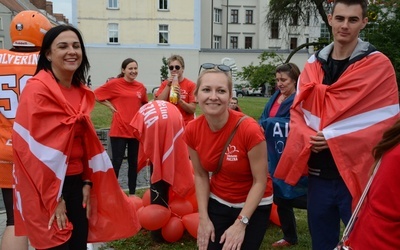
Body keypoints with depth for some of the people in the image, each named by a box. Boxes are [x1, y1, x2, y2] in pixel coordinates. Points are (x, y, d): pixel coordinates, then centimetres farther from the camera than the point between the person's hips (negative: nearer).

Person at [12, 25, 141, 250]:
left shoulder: (81, 92, 8)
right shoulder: (37, 90, -15)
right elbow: (35, 149, -17)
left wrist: (87, 182, 7)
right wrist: (53, 198, -15)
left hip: (76, 183, 7)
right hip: (46, 187, -7)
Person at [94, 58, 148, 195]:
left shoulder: (141, 87, 6)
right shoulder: (114, 83, -6)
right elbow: (95, 95, -2)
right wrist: (110, 105, -6)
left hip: (136, 130, 5)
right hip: (119, 130, -4)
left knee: (134, 162, 12)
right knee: (117, 162, 0)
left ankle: (132, 192, 24)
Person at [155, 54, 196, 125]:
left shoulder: (191, 85, -3)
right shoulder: (165, 84, 6)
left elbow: (192, 110, -6)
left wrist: (180, 100, -21)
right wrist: (168, 85, -10)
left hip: (186, 125, -2)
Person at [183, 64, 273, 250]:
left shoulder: (249, 129, -29)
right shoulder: (192, 130, -15)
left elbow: (260, 181, -19)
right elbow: (200, 175, -2)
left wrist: (240, 223, -19)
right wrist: (204, 218, -6)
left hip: (253, 206, -3)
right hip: (217, 203, 3)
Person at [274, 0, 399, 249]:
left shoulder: (378, 64, -5)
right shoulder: (313, 64, 8)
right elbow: (297, 110, 10)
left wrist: (335, 138, -15)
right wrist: (308, 137, -10)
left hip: (356, 173, -4)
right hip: (318, 173, 4)